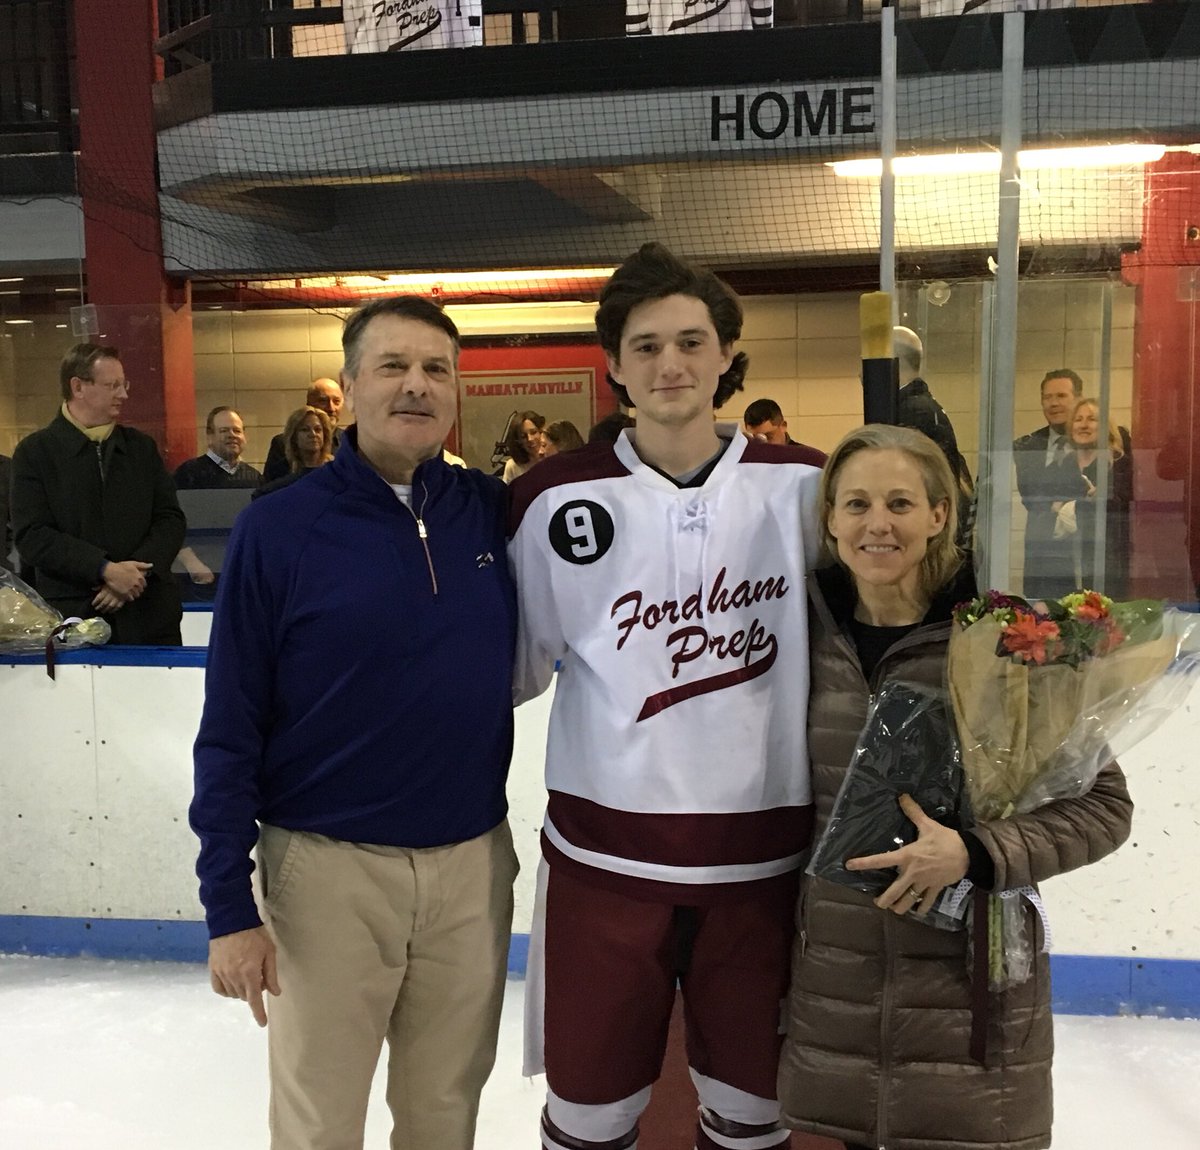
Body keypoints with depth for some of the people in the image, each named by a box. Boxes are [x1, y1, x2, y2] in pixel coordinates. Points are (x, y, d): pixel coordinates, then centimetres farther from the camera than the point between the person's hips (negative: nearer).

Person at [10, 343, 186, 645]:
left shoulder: (142, 447, 12)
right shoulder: (35, 452, 1)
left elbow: (171, 520, 7)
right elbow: (31, 535, -7)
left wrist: (135, 573, -9)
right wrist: (105, 570, -16)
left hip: (150, 615, 3)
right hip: (72, 616, -3)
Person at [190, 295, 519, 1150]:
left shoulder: (498, 513, -1)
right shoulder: (279, 528, -9)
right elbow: (230, 730, -8)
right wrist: (229, 905, -9)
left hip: (474, 860, 3)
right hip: (328, 866, -2)